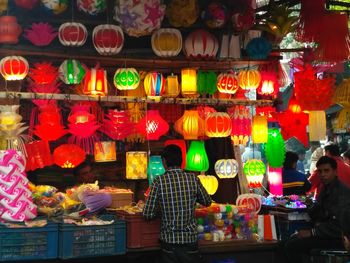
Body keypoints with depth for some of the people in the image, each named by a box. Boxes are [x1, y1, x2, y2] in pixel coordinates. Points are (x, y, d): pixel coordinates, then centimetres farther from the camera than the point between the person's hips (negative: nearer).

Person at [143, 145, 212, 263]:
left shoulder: (159, 181, -10)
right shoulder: (193, 179, -6)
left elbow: (147, 213, -10)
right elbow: (207, 202, 10)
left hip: (168, 241, 0)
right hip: (190, 240, 0)